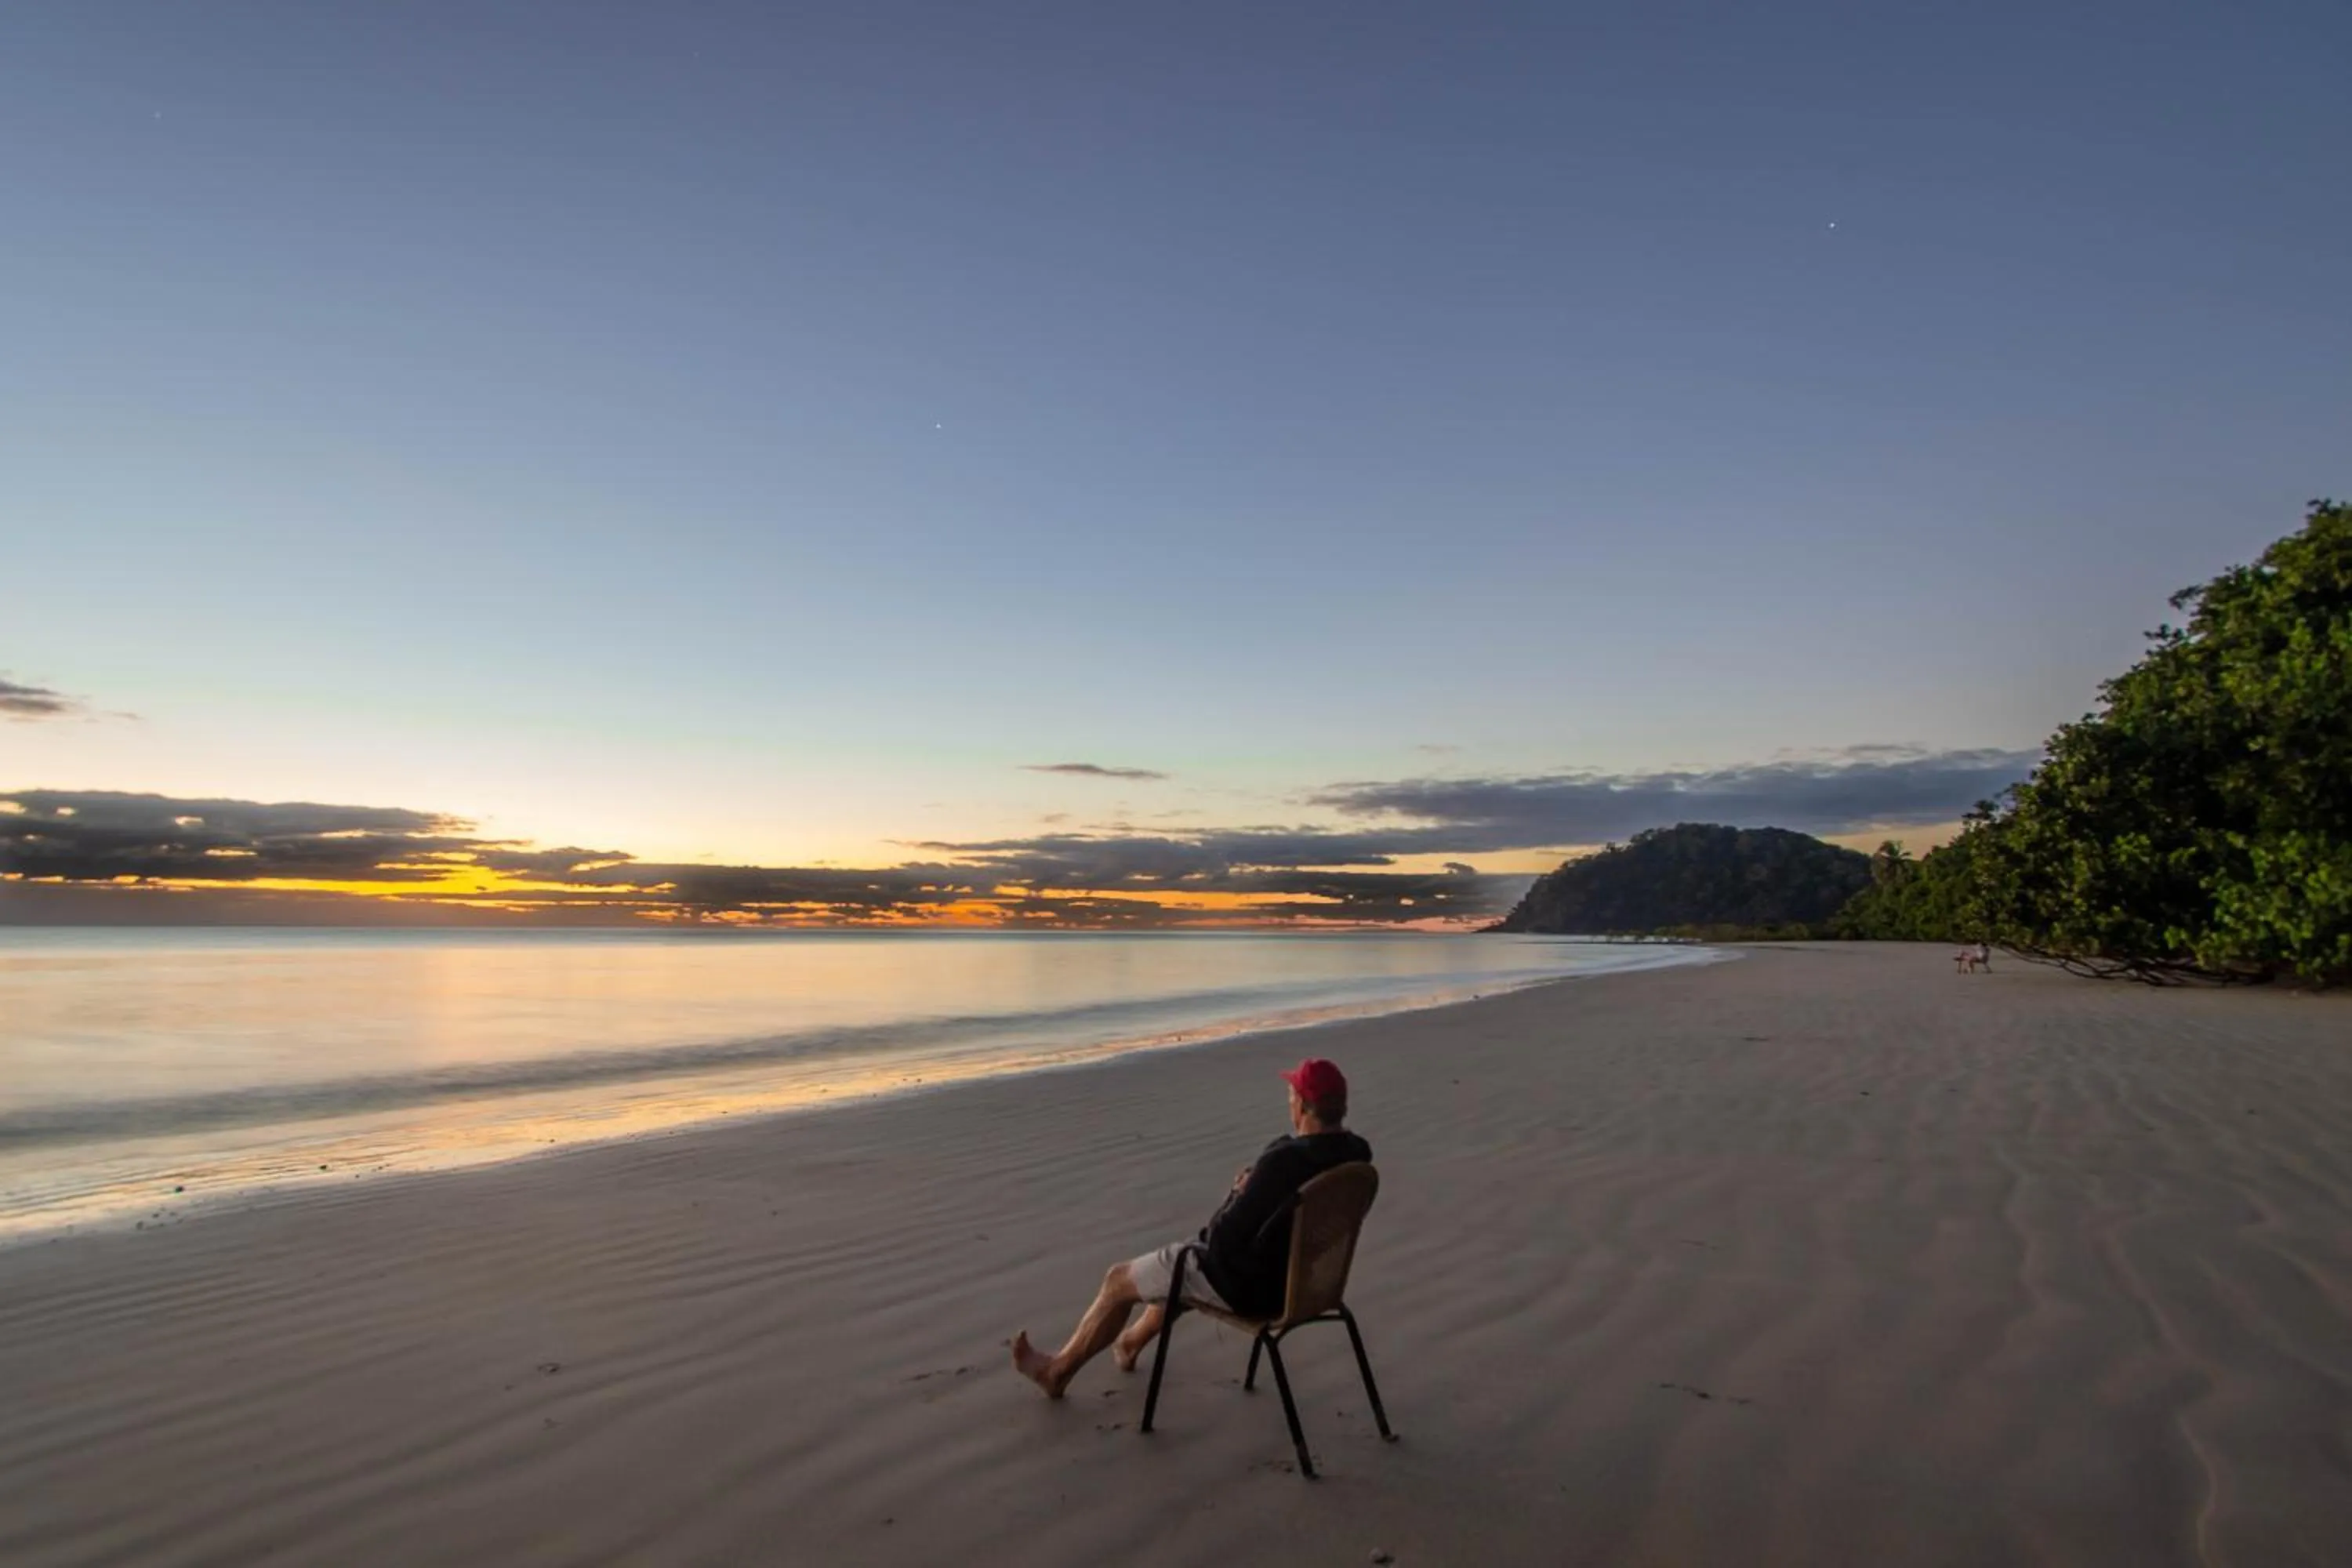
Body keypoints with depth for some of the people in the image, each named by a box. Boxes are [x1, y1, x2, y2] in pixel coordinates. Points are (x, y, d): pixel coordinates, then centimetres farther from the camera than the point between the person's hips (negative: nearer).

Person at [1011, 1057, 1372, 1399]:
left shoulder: (1284, 1162, -33)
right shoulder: (1353, 1156, -7)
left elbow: (1224, 1240, -26)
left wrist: (1238, 1193, -9)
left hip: (1247, 1284, -8)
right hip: (1302, 1278, 8)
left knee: (1118, 1280, 12)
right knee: (1182, 1263, 35)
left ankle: (1058, 1370, 33)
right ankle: (1134, 1341, 54)